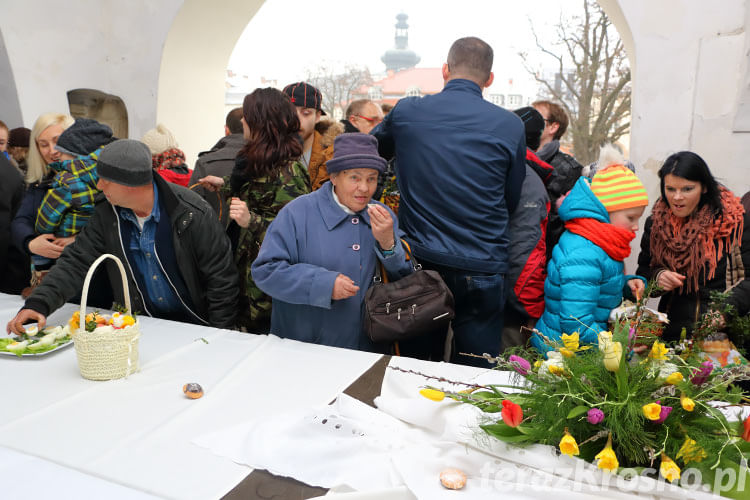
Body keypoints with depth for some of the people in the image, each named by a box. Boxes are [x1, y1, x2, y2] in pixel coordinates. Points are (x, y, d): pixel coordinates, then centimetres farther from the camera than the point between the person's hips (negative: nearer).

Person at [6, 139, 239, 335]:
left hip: (196, 326, -4)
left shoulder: (192, 212, -17)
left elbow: (222, 278, -14)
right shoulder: (107, 215, -1)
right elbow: (76, 262, 1)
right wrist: (38, 303, -15)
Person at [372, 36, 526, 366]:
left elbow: (372, 149, 19)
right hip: (481, 269, -1)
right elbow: (511, 200, 5)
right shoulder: (510, 125, -6)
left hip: (419, 263, 2)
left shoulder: (405, 111, -2)